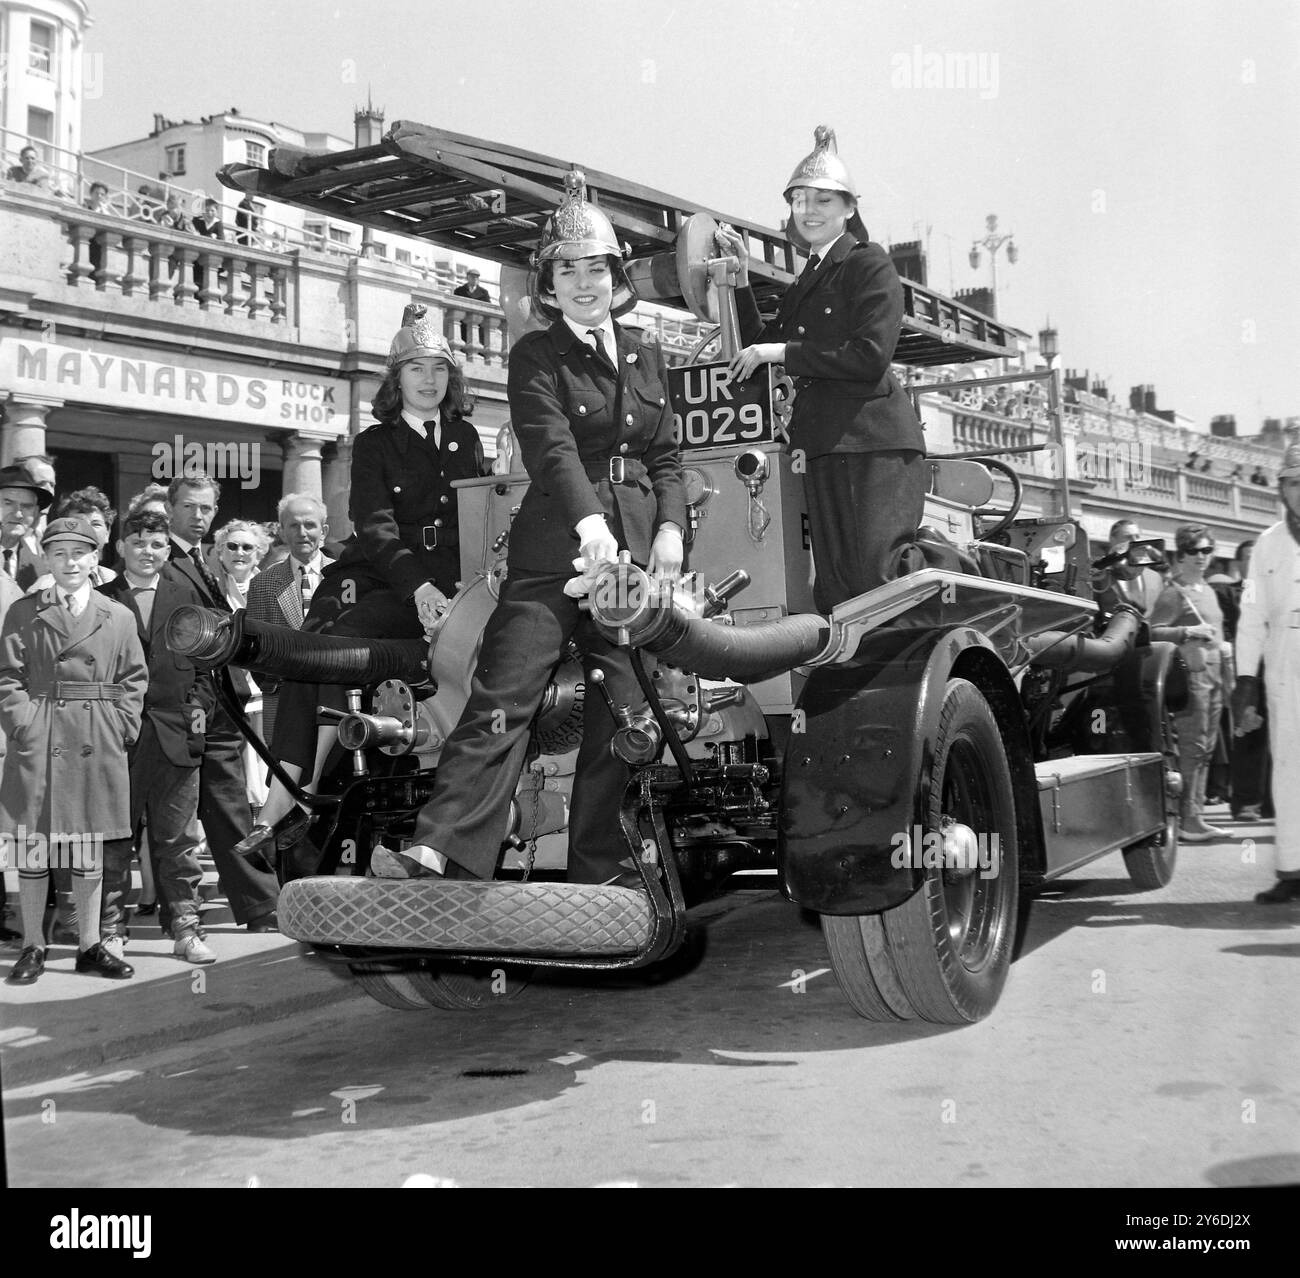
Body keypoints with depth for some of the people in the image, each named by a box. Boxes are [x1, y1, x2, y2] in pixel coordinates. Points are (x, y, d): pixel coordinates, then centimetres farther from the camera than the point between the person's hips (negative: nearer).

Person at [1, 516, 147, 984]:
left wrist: (120, 730, -1)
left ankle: (90, 946, 15)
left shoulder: (118, 617, 8)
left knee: (90, 852, 6)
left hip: (97, 749, 1)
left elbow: (133, 680, 9)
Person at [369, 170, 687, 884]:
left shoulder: (640, 358, 19)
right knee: (502, 697, -15)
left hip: (634, 555, 5)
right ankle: (440, 849, -21)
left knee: (623, 717, 3)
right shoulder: (535, 357, 2)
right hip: (553, 553, -5)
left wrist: (671, 528, -1)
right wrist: (589, 522, -32)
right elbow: (551, 444, -15)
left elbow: (665, 457, 18)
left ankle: (602, 869, 9)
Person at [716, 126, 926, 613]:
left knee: (879, 577, -16)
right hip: (823, 449, 8)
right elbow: (759, 346, 23)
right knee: (834, 587, 6)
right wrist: (740, 277, 15)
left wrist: (779, 352, -10)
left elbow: (870, 356, -14)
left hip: (875, 446, -8)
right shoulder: (805, 284, 22)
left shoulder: (869, 264, -2)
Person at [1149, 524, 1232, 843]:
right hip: (1190, 674, -9)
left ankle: (1195, 815, 16)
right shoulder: (1173, 592, -6)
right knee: (1192, 748, -11)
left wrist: (1222, 647, 18)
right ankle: (1187, 820, -9)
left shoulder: (1207, 590, 20)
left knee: (1206, 749, 10)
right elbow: (1154, 631, -14)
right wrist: (1188, 631, -23)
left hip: (1213, 675, 9)